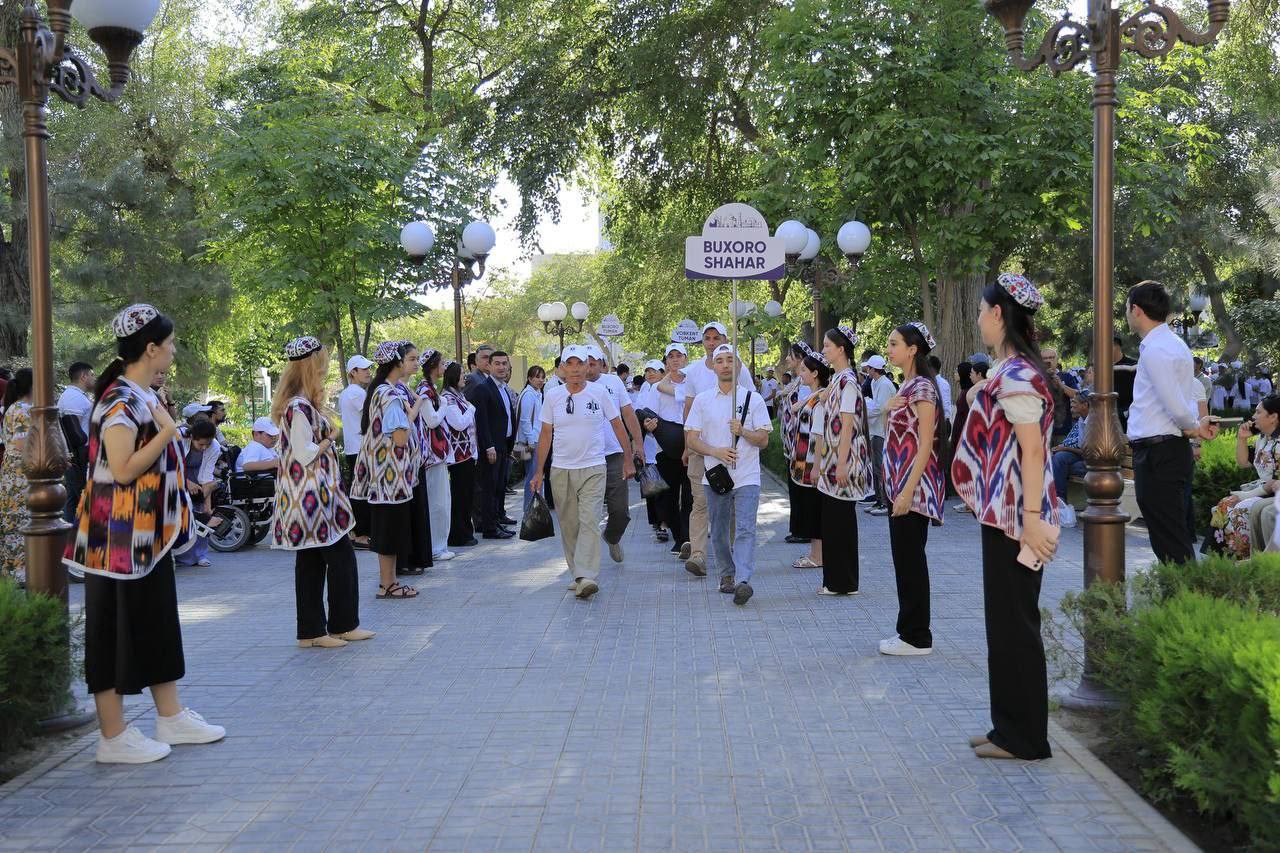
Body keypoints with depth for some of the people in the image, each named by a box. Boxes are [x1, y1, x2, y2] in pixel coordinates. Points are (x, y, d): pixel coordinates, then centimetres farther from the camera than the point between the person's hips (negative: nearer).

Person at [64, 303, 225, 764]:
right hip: (120, 536, -10)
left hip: (149, 534, 10)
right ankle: (113, 737, 8)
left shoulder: (143, 398, 13)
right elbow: (123, 468, -23)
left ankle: (171, 718, 24)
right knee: (116, 629, -1)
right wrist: (167, 432, -19)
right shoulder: (120, 400, -17)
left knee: (159, 622, 14)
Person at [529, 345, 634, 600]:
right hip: (561, 471, 3)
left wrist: (628, 461, 8)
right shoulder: (553, 396, 4)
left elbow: (618, 426, 7)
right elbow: (545, 435, 9)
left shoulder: (600, 392, -2)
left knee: (589, 522, -14)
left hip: (593, 469, -3)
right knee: (569, 526, 8)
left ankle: (586, 576, -19)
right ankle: (578, 574, 18)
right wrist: (538, 472, 8)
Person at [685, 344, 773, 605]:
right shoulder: (702, 400, 7)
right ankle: (727, 574, 26)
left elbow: (764, 439, 1)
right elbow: (691, 439, 3)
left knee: (745, 529, -15)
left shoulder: (753, 399, 4)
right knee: (719, 531, 11)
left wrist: (743, 431, -19)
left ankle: (743, 580, -25)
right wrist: (716, 451, -14)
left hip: (747, 477, -2)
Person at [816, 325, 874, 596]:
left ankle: (844, 582, 5)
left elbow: (847, 426, -18)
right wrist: (823, 461, 18)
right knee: (832, 520, 12)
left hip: (843, 460, -9)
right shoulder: (836, 379, 14)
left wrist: (841, 464, -20)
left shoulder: (847, 381, -14)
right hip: (832, 459, 9)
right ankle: (835, 580, 18)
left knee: (841, 520, -2)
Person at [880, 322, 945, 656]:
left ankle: (916, 637, 5)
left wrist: (908, 491, -22)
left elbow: (926, 445, -18)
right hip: (901, 484, 9)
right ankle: (910, 631, 20)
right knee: (906, 559, 13)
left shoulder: (922, 387, -13)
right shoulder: (905, 387, 14)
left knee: (910, 560, -3)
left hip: (913, 487, -9)